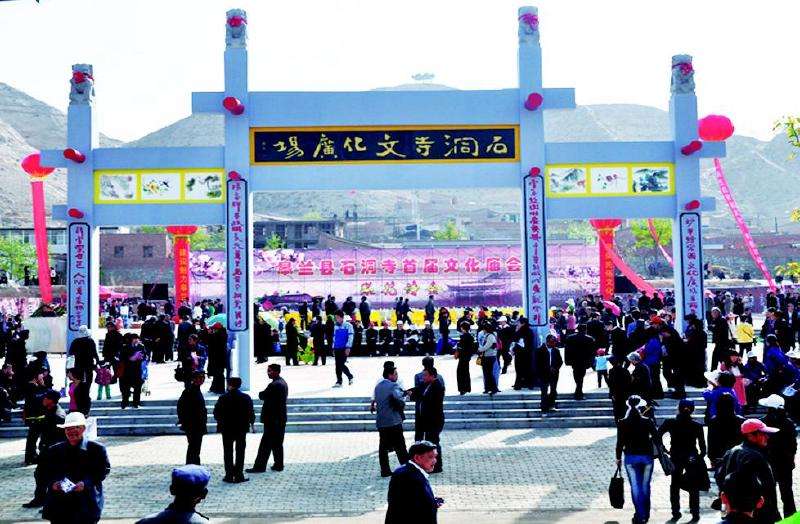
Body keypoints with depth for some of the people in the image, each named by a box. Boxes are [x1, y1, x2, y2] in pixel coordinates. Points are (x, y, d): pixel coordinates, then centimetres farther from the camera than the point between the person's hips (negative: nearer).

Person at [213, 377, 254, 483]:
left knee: (228, 452, 8)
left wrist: (220, 421, 12)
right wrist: (251, 422, 14)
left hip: (227, 429, -1)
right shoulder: (246, 398, -7)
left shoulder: (223, 398, -10)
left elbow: (216, 413, -7)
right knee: (240, 452, 8)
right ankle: (239, 475, 8)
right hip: (242, 429, 1)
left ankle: (229, 475, 7)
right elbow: (251, 413, -3)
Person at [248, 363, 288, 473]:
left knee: (266, 443, -5)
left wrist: (261, 393, 7)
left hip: (272, 420, -9)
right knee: (277, 443, 14)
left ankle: (260, 466, -1)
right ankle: (278, 465, 17)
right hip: (281, 419, 9)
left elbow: (262, 396, -14)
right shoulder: (283, 383, 12)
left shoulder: (274, 385, -19)